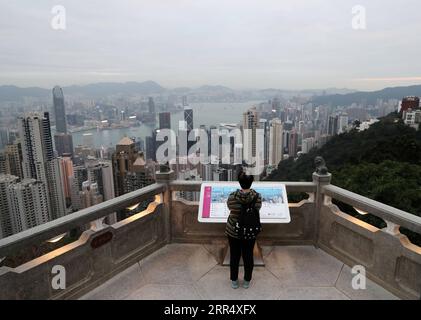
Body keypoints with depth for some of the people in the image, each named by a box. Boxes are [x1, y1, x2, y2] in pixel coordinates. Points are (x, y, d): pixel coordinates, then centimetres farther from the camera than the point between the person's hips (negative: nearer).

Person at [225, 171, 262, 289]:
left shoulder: (232, 197, -23)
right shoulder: (257, 197, -20)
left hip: (233, 231, 0)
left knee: (234, 256, 18)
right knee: (248, 256, 20)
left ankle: (234, 281, 35)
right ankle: (247, 281, 37)